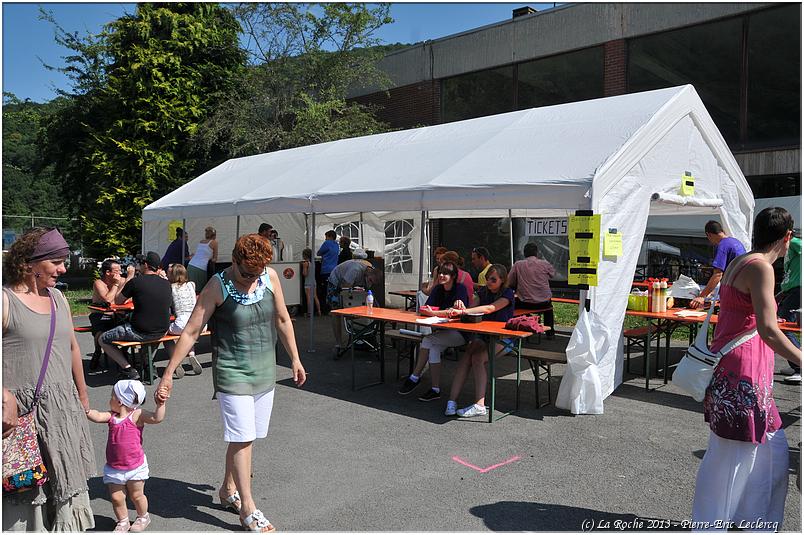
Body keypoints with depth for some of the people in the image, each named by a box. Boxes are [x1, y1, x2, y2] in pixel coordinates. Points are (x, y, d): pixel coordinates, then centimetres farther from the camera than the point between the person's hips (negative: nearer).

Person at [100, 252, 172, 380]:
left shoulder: (135, 281, -11)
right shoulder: (166, 283, 3)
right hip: (161, 332, 6)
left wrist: (128, 278, 12)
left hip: (140, 333, -6)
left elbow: (117, 301, 5)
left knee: (103, 339, 11)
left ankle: (129, 370, 2)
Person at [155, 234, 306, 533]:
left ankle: (228, 490, 33)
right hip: (232, 373, -4)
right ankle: (247, 509, 6)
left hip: (264, 371, 5)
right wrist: (168, 374, -11)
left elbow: (282, 319, 11)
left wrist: (295, 359, 15)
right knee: (242, 439, -5)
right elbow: (191, 332, -10)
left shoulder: (270, 277, -1)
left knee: (243, 437, 14)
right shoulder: (218, 286, -12)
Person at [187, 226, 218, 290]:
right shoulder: (214, 242, 6)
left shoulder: (201, 242, 20)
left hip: (190, 266, 5)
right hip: (200, 269, -5)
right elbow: (215, 259, 12)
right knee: (200, 289, -3)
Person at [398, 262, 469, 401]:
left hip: (459, 333, -6)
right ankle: (435, 390, -18)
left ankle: (415, 377, -11)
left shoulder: (460, 289, -7)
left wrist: (434, 313, -24)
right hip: (444, 331, 6)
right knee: (433, 348, -23)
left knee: (427, 340, -23)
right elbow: (425, 308, 2)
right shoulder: (438, 289, 11)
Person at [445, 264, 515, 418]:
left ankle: (479, 405, -32)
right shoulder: (483, 291, 13)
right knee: (465, 358, -24)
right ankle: (452, 401, -30)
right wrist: (462, 307, -20)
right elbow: (472, 309, 6)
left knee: (478, 358, -30)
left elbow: (489, 308, -23)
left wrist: (463, 311, -33)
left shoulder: (507, 293, -7)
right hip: (483, 335, 5)